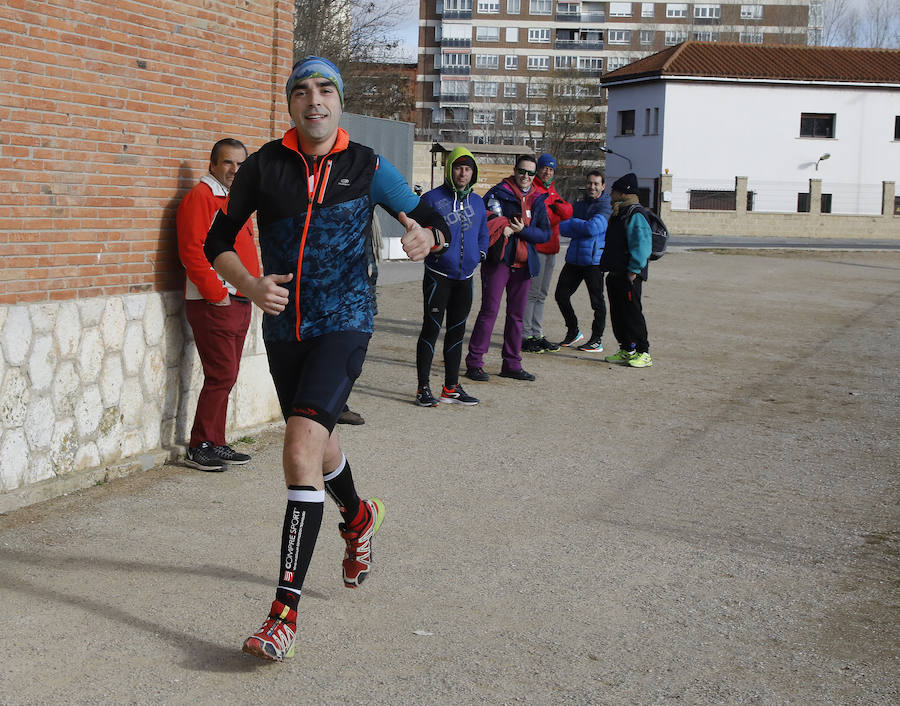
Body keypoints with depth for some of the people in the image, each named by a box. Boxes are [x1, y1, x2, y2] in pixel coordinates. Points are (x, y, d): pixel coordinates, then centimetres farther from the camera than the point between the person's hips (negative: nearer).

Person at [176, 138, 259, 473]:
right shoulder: (200, 197, -10)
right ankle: (200, 447, 1)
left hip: (239, 304, 9)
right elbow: (192, 251, -18)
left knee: (225, 377, 12)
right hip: (213, 305, -9)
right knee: (221, 375, -9)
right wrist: (217, 294, -17)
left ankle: (216, 444, 19)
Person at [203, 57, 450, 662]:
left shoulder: (366, 166, -2)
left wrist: (425, 237, -17)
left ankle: (285, 611, -17)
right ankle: (358, 516, 55)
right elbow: (219, 241, 6)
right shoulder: (264, 166, 1)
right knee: (316, 440, 20)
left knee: (301, 449, -20)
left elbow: (434, 220, 7)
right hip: (283, 325, 4)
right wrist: (250, 285, -13)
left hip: (344, 323, -4)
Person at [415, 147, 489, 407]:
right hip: (438, 275, -6)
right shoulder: (433, 199, -5)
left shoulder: (476, 202, 12)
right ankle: (423, 388, 0)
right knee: (431, 328, -6)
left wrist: (479, 252, 8)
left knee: (457, 331, 11)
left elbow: (483, 232, 23)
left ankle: (451, 387, 20)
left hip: (465, 278, 6)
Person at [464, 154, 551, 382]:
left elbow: (545, 233, 6)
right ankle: (474, 362, -4)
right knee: (489, 310, -8)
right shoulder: (498, 192, -1)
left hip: (523, 263, 5)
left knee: (516, 313, 10)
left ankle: (512, 364, 18)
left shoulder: (538, 200, 11)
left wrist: (523, 231, -9)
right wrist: (502, 227, -16)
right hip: (498, 260, -5)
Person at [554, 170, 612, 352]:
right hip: (574, 258, 7)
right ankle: (573, 332, 25)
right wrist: (583, 227, -13)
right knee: (561, 295, 7)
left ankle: (597, 340, 8)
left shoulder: (606, 207, -5)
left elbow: (593, 228, -20)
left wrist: (572, 224, -4)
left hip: (594, 260, -7)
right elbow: (563, 229, 3)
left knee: (597, 301, -2)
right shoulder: (579, 204, 15)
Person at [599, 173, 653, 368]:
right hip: (615, 274, 10)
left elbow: (642, 245, -20)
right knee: (617, 313, 12)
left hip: (629, 276, -10)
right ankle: (626, 350, 21)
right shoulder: (618, 214, 16)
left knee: (632, 313, -7)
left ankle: (643, 353, -2)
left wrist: (633, 270, -21)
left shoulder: (635, 216, -14)